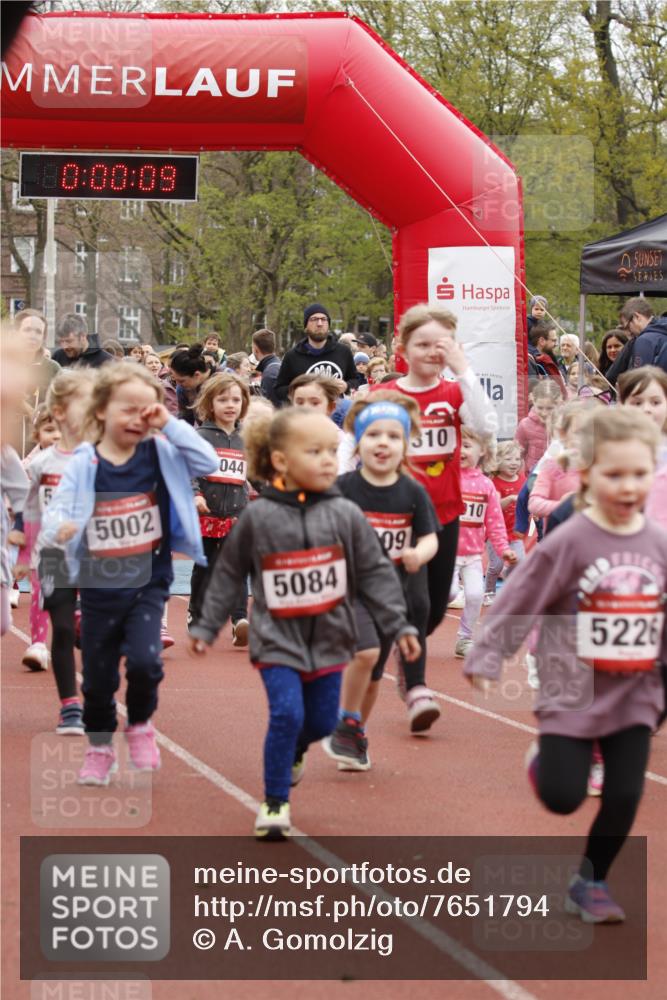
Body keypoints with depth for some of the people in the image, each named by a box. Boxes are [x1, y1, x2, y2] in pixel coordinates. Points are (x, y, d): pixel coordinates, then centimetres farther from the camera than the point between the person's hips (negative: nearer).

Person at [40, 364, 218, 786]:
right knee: (98, 676, 9)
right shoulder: (83, 465, -9)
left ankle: (140, 724, 12)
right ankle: (100, 748, 31)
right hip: (99, 587, 0)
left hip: (148, 583, 0)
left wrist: (170, 424, -16)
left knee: (144, 660, -17)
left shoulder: (160, 454, -3)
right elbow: (56, 511, -16)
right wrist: (59, 526, -40)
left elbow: (209, 462, -13)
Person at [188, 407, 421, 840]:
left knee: (322, 721, 11)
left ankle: (292, 752, 46)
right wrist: (207, 626, 5)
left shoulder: (346, 516, -4)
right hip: (277, 640, -3)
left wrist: (399, 626, -3)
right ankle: (275, 802, 1)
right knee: (287, 714, -15)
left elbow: (375, 574, 0)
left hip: (329, 639, 3)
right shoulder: (258, 517, -8)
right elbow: (228, 575, 2)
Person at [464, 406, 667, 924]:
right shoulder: (569, 542, -13)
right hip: (572, 691, -3)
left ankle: (591, 880, 21)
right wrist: (486, 658, -14)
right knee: (563, 797, -3)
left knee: (625, 797, -1)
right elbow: (520, 600, -11)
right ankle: (544, 760, 33)